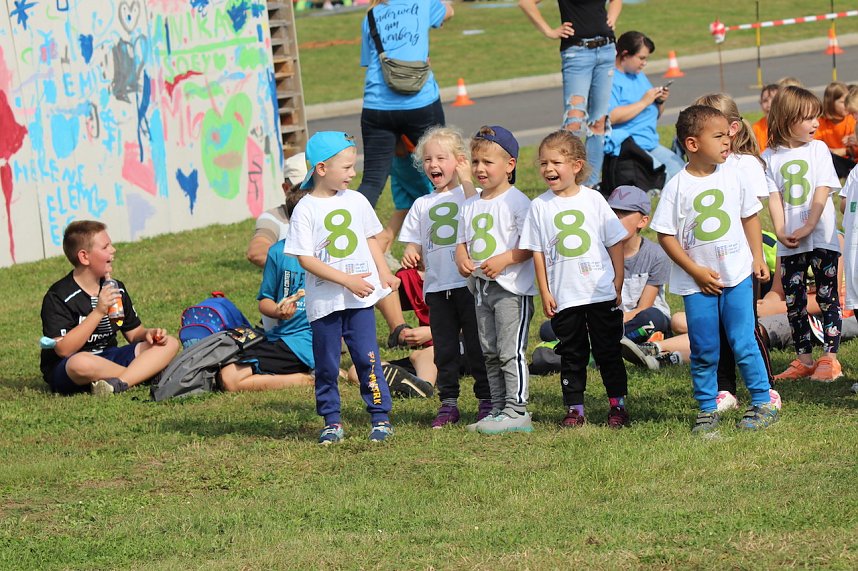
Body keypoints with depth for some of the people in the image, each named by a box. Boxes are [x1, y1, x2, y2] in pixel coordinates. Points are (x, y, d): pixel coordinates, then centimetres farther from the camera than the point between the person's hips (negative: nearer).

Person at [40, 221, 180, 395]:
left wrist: (148, 334, -9)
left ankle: (118, 384, -29)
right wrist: (99, 312, -27)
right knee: (81, 363, -44)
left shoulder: (115, 288, 10)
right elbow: (64, 349, -23)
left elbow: (134, 332, 16)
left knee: (170, 344, -7)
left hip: (109, 359, 7)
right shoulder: (58, 297, -12)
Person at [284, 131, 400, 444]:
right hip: (324, 300, -2)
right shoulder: (305, 210, -8)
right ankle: (332, 421, 16)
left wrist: (383, 272, 5)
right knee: (326, 365, 6)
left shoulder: (356, 201, 6)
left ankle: (381, 417, 5)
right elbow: (306, 259, -12)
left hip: (360, 297, 2)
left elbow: (370, 238, 20)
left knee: (367, 357, -2)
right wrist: (346, 280, -17)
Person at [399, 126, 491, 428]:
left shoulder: (469, 193, 1)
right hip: (437, 287, 4)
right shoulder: (422, 205, 15)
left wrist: (466, 180, -18)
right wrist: (410, 256, -7)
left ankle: (487, 400, 8)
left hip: (469, 284, -4)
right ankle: (448, 403, 13)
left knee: (477, 345, 0)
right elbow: (415, 244, 16)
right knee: (444, 349, 7)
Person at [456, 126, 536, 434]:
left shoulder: (517, 201, -9)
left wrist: (504, 260, -25)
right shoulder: (470, 206, 13)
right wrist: (462, 259, -5)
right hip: (481, 288, 8)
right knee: (490, 354, 12)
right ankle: (498, 409, 18)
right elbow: (462, 241, 16)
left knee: (511, 351, -9)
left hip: (512, 288, -8)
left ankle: (517, 411, -7)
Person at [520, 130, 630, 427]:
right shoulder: (540, 206, 1)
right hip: (563, 297, 1)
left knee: (608, 352, 4)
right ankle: (574, 408, 11)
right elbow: (538, 252, 4)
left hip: (602, 293, -1)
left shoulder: (593, 199, 0)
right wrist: (545, 293, 0)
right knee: (572, 355, 5)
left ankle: (618, 404, 13)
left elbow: (615, 243, 4)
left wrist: (618, 284, 1)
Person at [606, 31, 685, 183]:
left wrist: (660, 102, 6)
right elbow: (611, 117, -22)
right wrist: (644, 102, -15)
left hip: (650, 142, 9)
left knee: (680, 169, -13)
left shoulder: (640, 76, 21)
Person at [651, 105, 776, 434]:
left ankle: (762, 403, 9)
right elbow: (666, 235, -7)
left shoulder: (733, 176, 0)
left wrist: (757, 257, 6)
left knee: (743, 343, -1)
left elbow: (749, 216, 13)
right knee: (703, 351, 6)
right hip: (696, 282, -1)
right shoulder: (677, 187, -9)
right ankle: (707, 409, 17)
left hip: (737, 275, 1)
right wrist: (696, 271, -10)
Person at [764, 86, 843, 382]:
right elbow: (774, 197, 0)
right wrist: (780, 231, -14)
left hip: (821, 236, -2)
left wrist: (808, 228, -15)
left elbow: (822, 191, -5)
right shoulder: (771, 157, 4)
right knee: (793, 301, 5)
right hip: (789, 243, 2)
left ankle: (829, 358, 3)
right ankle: (804, 359, 14)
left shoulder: (818, 149, 1)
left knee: (827, 297, -1)